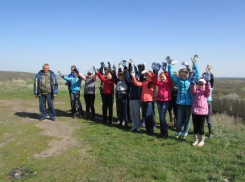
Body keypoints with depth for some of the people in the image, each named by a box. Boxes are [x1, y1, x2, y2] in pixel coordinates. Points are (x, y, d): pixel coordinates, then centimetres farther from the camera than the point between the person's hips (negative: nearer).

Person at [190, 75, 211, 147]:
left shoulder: (206, 92, 3)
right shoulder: (195, 91, 8)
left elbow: (208, 90, -18)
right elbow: (192, 89, -13)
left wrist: (207, 82, -35)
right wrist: (192, 81, -28)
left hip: (203, 112, -2)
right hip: (194, 111, 3)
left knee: (201, 127, 5)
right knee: (195, 126, 10)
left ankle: (202, 140, 20)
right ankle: (196, 139, 23)